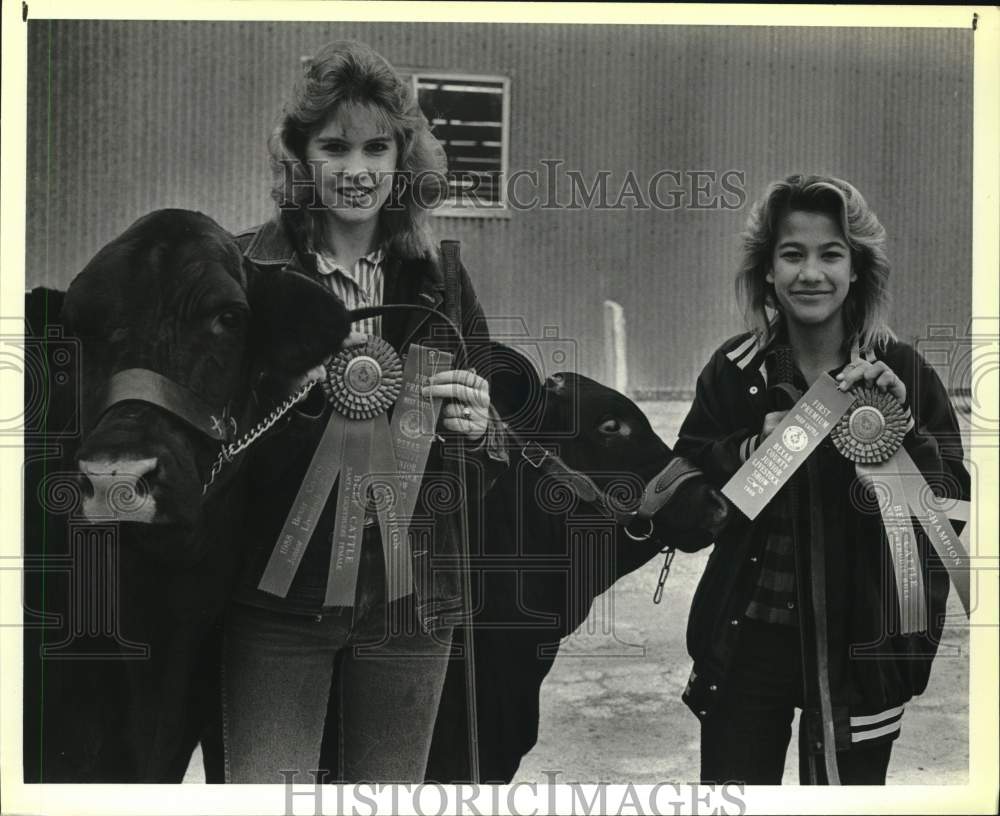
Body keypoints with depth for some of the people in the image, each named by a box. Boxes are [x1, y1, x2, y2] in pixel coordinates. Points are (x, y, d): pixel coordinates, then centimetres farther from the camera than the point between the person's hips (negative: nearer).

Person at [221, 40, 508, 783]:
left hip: (411, 601, 3)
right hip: (280, 590, -2)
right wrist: (301, 400, -21)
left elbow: (484, 474, 8)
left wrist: (477, 433, -14)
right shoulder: (246, 272, -4)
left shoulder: (441, 283, 5)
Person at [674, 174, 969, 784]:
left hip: (858, 648, -1)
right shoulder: (734, 371, -1)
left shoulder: (904, 373, -5)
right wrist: (751, 450, -16)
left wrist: (901, 427, -20)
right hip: (747, 639, 1)